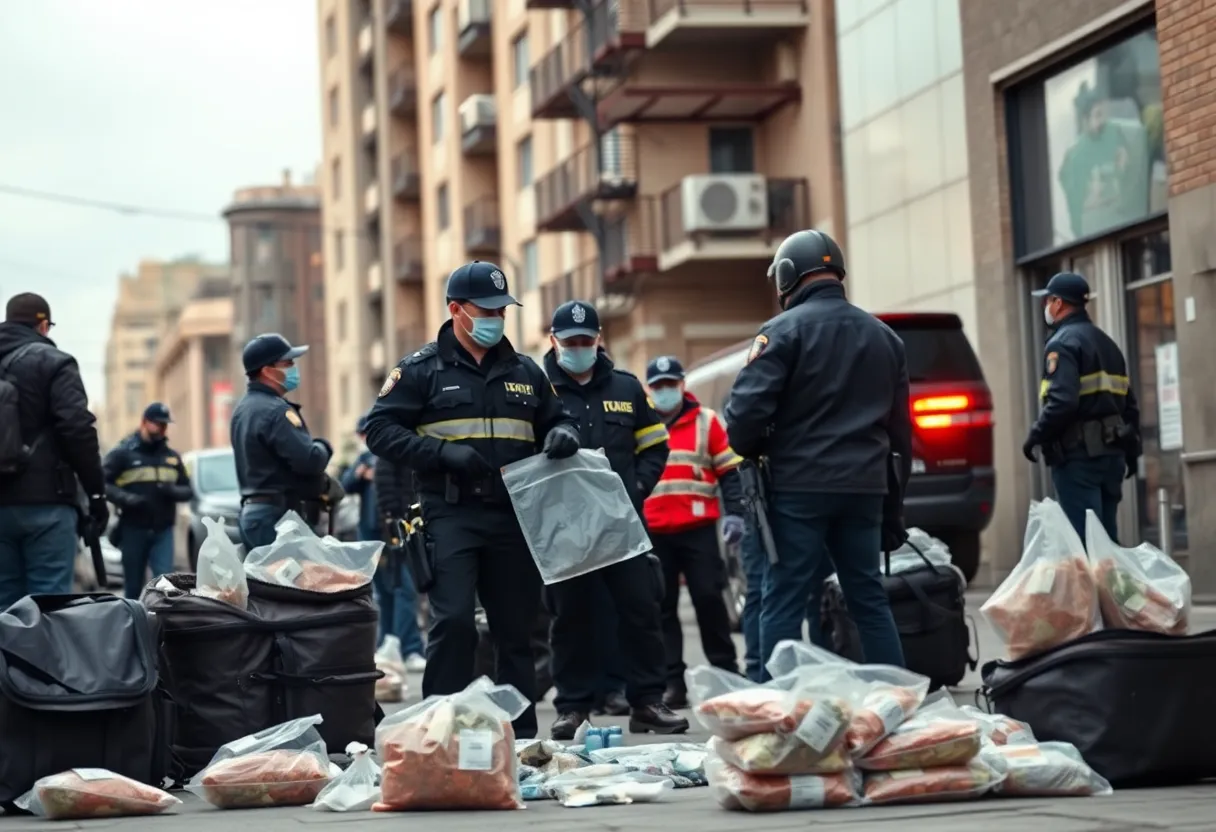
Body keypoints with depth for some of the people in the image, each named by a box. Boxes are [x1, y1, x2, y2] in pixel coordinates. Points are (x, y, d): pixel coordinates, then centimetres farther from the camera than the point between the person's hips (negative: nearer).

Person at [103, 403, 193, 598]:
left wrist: (173, 491, -6)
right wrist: (126, 498, -22)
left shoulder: (172, 456, 15)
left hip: (163, 531, 2)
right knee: (133, 586, 6)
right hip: (133, 530, -2)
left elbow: (187, 490, 17)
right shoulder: (123, 453, 0)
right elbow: (103, 484, -6)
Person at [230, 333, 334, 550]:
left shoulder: (243, 409, 17)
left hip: (252, 511, 10)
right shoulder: (275, 411, -16)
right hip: (279, 515, -10)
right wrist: (323, 447, -1)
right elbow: (309, 460, -23)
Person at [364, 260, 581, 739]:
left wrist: (563, 435, 0)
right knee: (454, 619, -14)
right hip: (451, 516, -4)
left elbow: (555, 419, 26)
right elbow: (381, 430, -3)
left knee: (517, 627, 8)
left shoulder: (524, 372, 16)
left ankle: (521, 733, 16)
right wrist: (445, 453, -15)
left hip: (513, 516, 4)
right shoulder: (423, 370, 2)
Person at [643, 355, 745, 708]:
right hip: (653, 532, 2)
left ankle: (726, 671, 8)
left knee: (709, 598, -3)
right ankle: (672, 681, 5)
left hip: (698, 528, -2)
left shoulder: (706, 421, 5)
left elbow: (728, 471, 6)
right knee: (663, 607, 2)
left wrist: (734, 513, -5)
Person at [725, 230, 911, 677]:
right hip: (864, 487, 6)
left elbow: (747, 409, -16)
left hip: (799, 488, -5)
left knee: (784, 602, -3)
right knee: (869, 598, 12)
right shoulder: (884, 336, 15)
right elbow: (900, 427, 17)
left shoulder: (783, 331, -6)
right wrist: (893, 503, 22)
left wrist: (752, 451, 6)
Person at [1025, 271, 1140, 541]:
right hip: (1111, 453, 9)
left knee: (1083, 538, -8)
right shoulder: (1107, 342, 19)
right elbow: (1129, 404, 19)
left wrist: (1035, 437, -12)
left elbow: (1061, 402, -22)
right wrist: (1131, 449, 23)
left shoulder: (1063, 343, -9)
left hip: (1078, 456, -9)